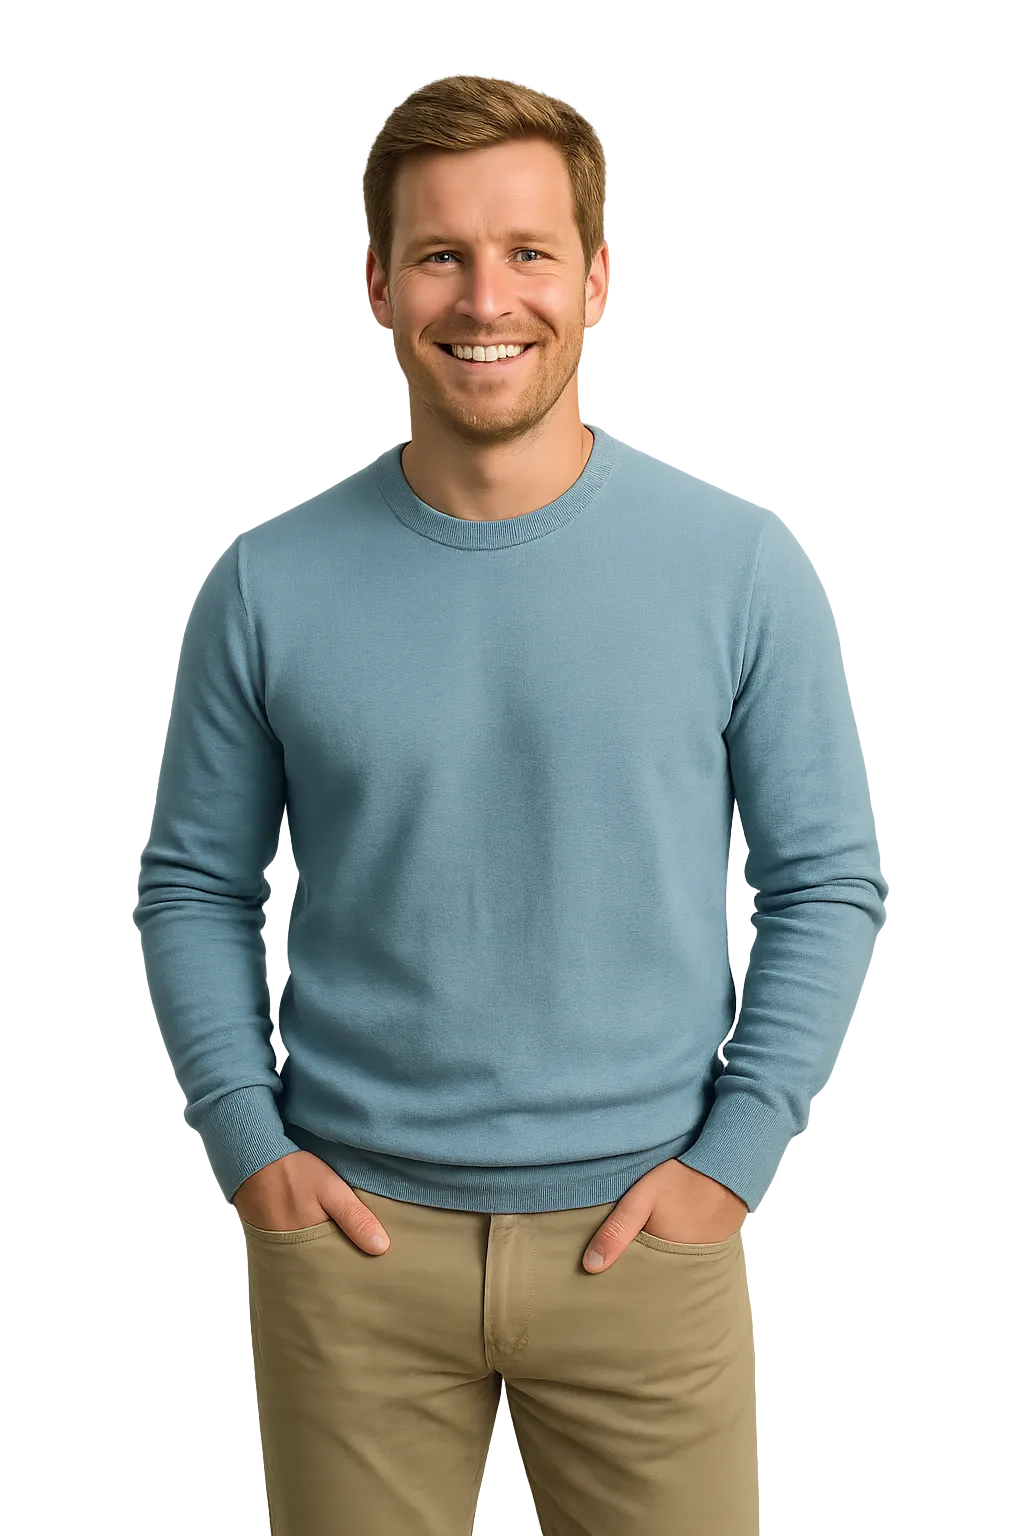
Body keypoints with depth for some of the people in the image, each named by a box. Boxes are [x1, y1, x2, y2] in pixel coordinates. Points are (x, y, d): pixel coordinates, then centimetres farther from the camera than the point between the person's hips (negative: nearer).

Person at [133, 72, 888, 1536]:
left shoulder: (741, 565, -4)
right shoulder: (268, 586, -2)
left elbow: (830, 881, 0)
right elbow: (192, 888, 5)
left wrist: (736, 1151, -6)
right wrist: (246, 1142, -4)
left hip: (641, 1233, 0)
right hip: (352, 1235, 1)